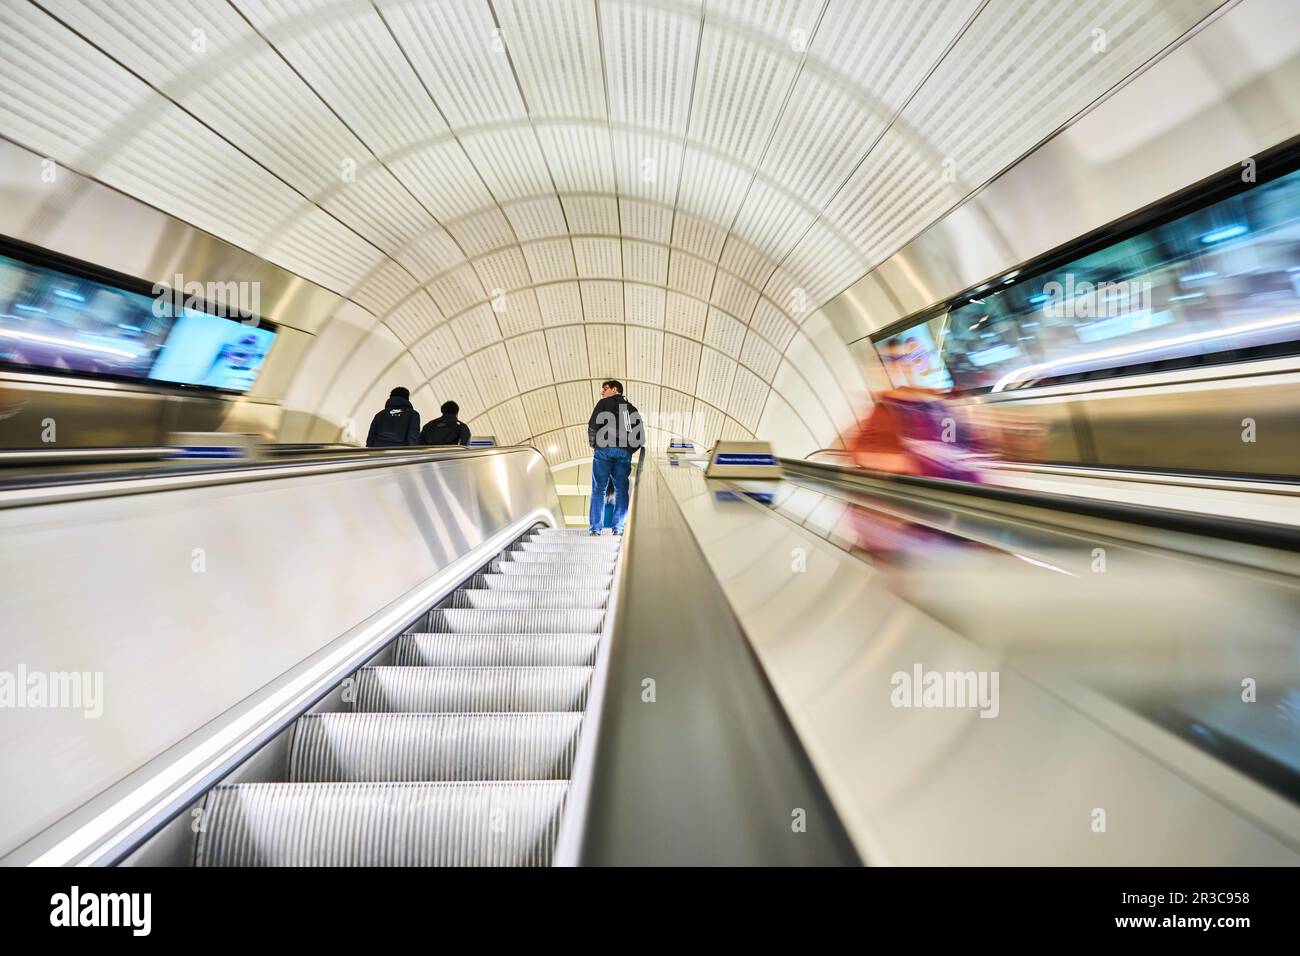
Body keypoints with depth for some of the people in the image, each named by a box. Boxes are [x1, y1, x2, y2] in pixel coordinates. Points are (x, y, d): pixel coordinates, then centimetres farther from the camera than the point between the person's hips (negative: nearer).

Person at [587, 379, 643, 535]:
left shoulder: (604, 403, 12)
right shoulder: (632, 409, 23)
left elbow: (593, 425, -2)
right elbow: (641, 436, 14)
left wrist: (593, 445, 10)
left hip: (604, 449, -3)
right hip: (624, 452, 3)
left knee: (599, 488, -1)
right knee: (621, 489, 3)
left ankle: (596, 528, -5)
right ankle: (618, 528, -4)